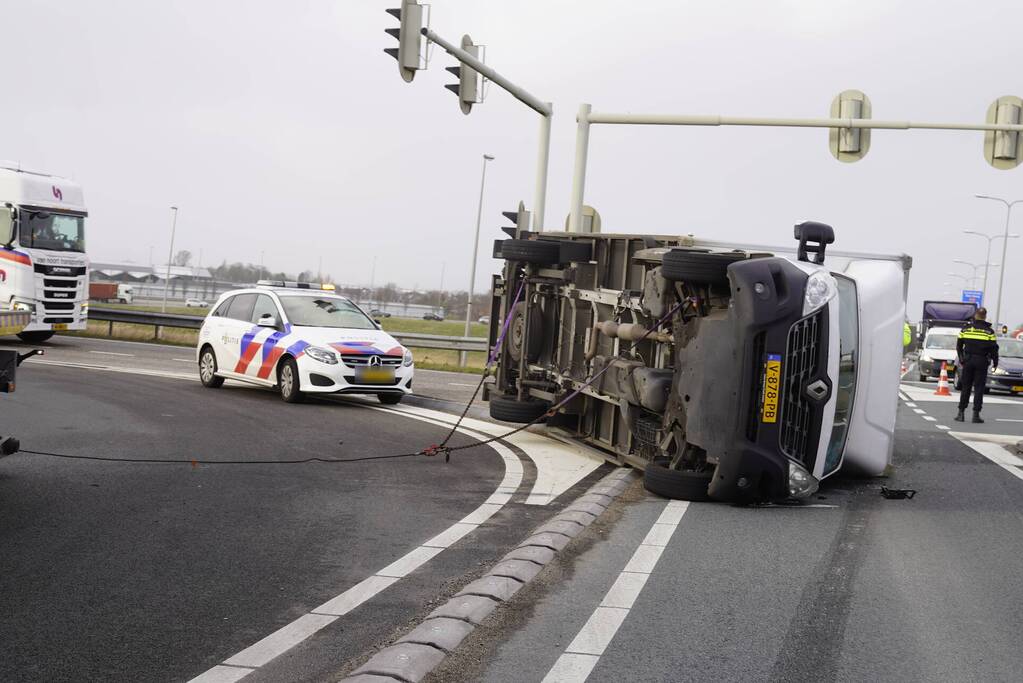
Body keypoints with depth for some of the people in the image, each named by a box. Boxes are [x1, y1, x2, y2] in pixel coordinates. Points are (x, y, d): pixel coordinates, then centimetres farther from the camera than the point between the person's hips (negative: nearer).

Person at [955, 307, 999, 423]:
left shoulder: (966, 329, 3)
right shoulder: (989, 331, -6)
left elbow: (959, 346, 8)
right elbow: (993, 348, -5)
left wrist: (961, 360, 19)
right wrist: (995, 362, 7)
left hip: (968, 361, 2)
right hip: (982, 361, -2)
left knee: (965, 387, 9)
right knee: (979, 388, 1)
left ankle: (961, 413, 6)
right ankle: (976, 414, -1)